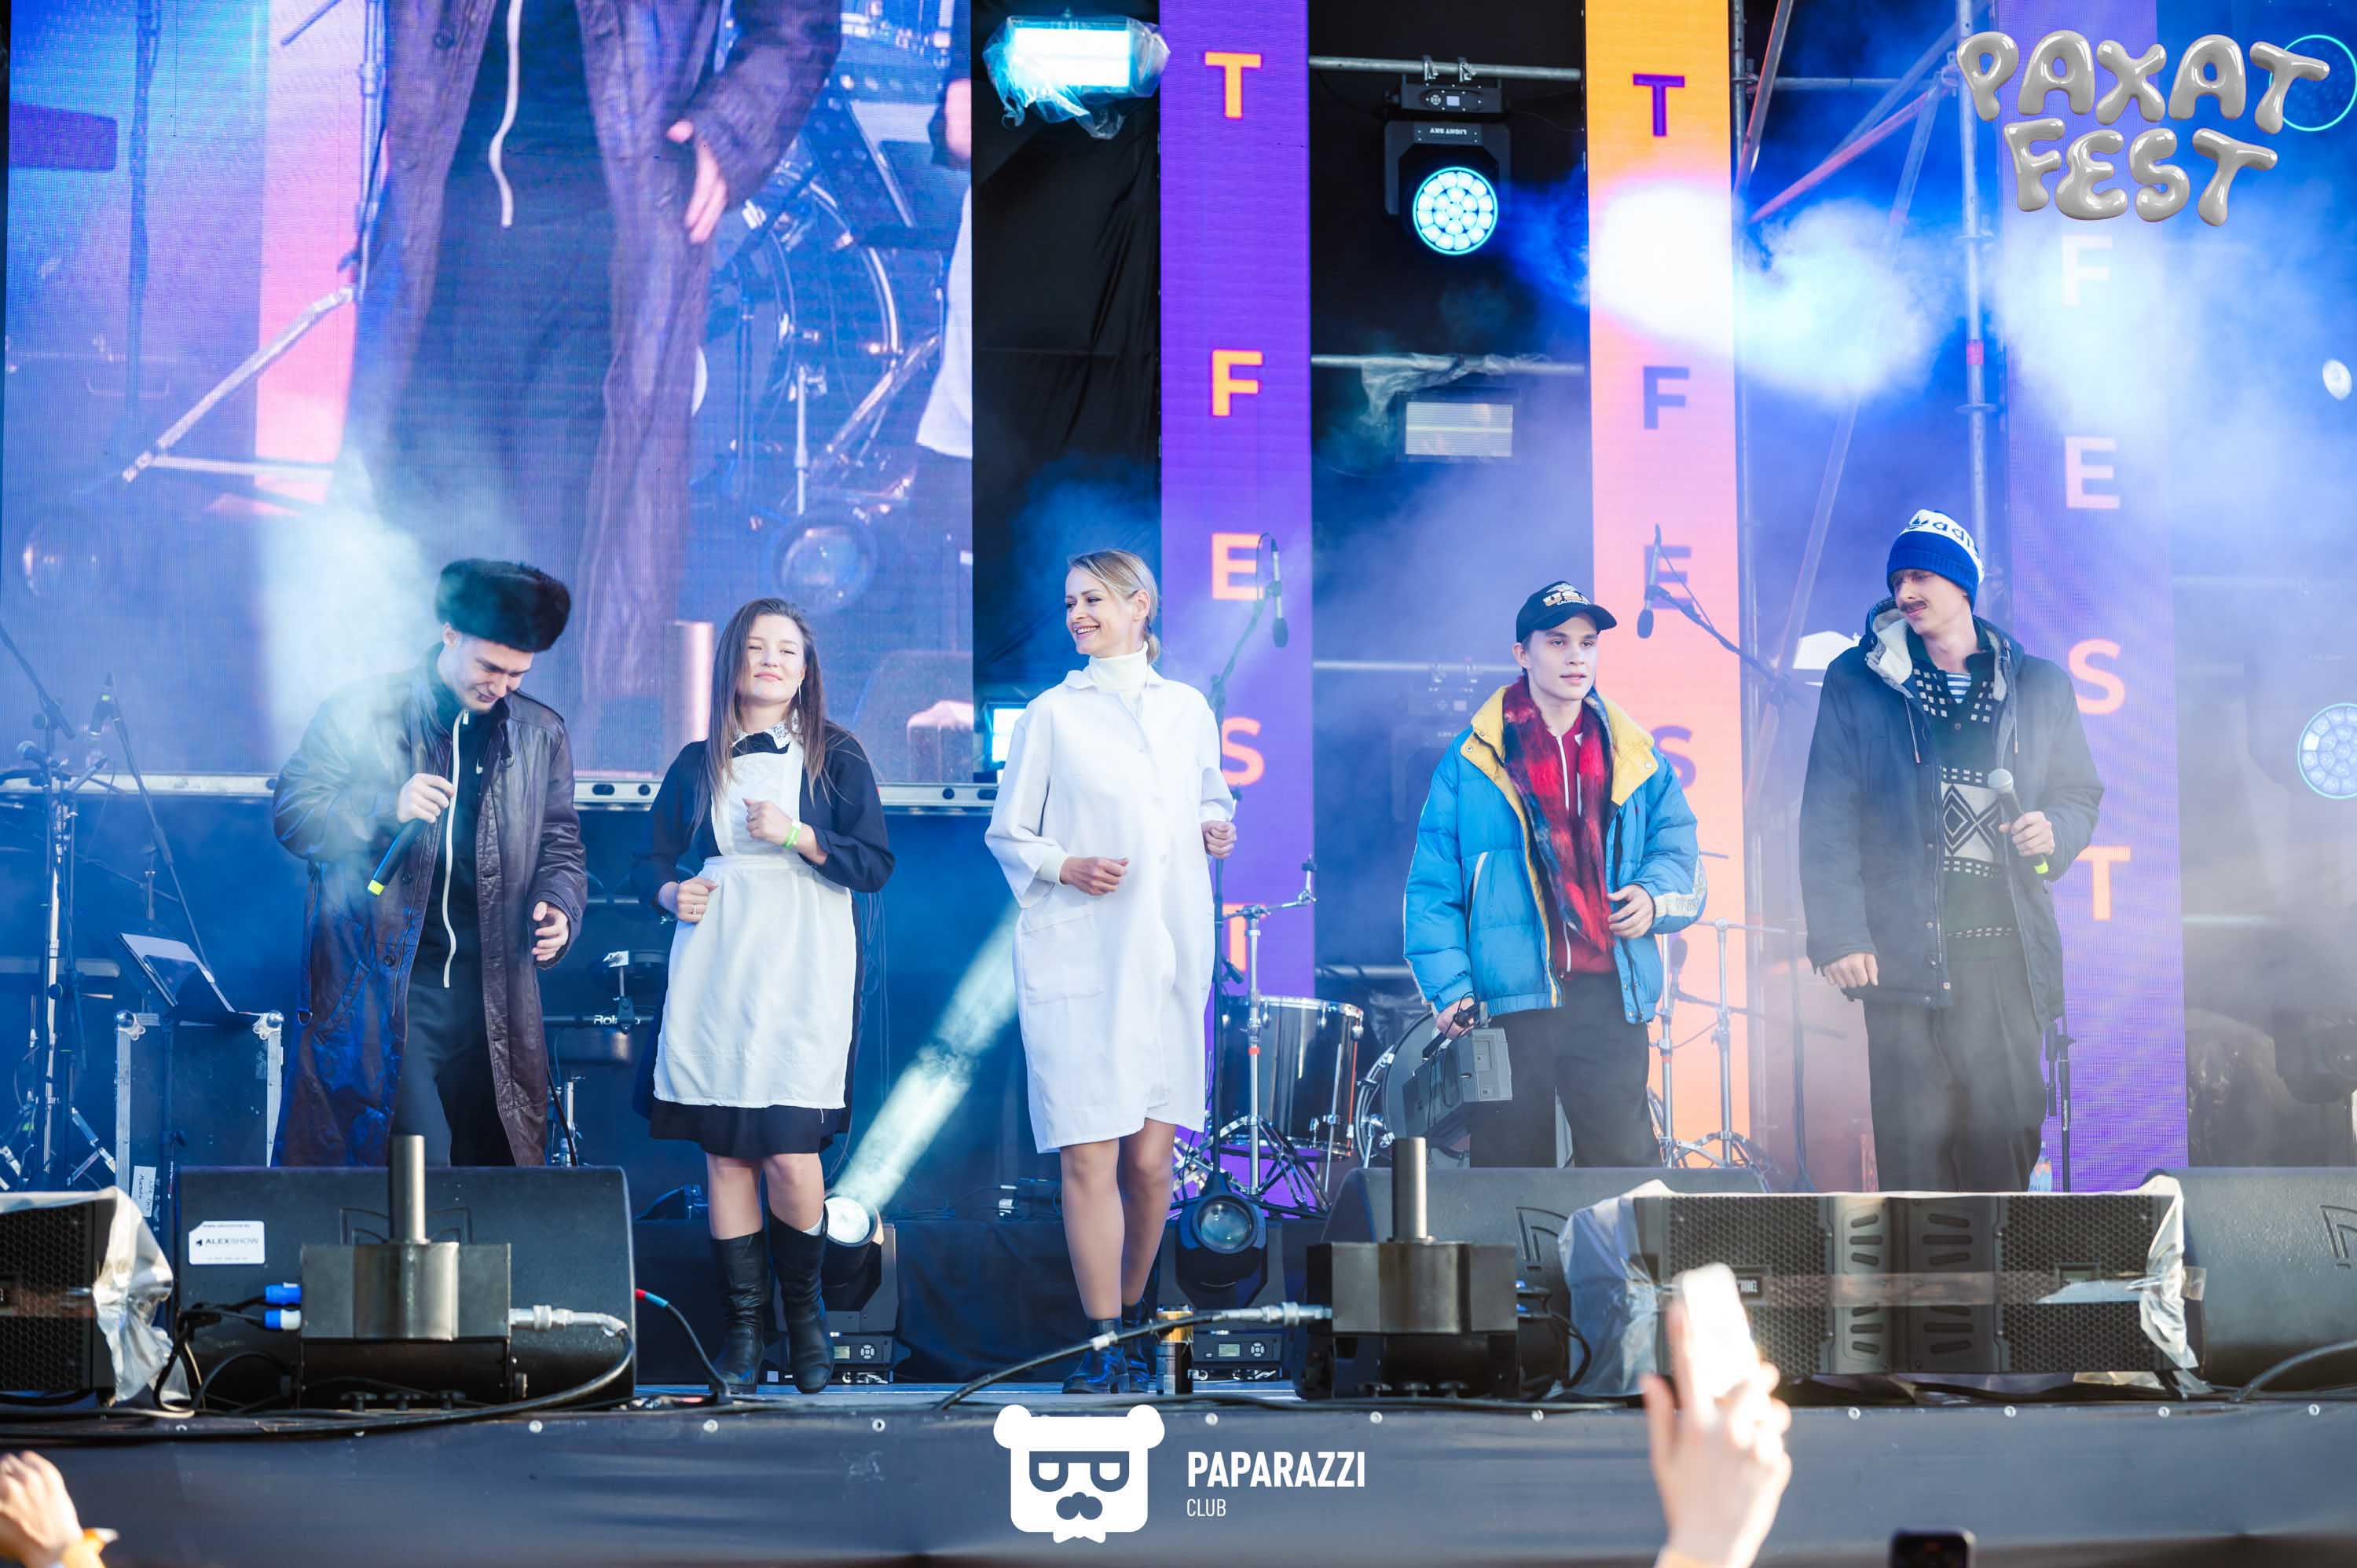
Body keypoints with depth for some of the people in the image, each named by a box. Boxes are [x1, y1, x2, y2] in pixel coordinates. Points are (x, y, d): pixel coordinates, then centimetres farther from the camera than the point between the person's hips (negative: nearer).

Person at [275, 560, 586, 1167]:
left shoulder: (541, 734, 13)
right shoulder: (359, 713, 1)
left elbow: (559, 847, 19)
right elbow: (291, 814, -1)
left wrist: (559, 909, -2)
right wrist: (386, 809, -18)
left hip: (489, 996, 4)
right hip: (383, 987, -4)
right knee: (422, 1176, -14)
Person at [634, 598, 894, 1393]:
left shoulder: (835, 756, 6)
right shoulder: (696, 766, 13)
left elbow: (875, 865, 0)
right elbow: (653, 859, 18)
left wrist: (797, 835, -13)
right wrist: (670, 892, -4)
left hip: (801, 971, -3)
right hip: (713, 972, 3)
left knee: (791, 1150, -11)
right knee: (724, 1152, 1)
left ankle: (803, 1308, 11)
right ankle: (743, 1319, 10)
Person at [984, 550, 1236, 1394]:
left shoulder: (1188, 709, 13)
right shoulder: (1052, 714, 5)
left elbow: (1211, 797, 28)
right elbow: (1006, 832, 7)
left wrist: (1216, 827, 5)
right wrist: (1066, 866, -11)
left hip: (1169, 956, 3)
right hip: (1076, 959, -2)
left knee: (1151, 1159, 2)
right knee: (1089, 1157, -8)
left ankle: (1134, 1312, 22)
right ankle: (1104, 1345, -2)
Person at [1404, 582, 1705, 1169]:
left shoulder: (1636, 758, 14)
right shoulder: (1472, 760, 5)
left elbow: (1677, 850, 16)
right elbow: (1433, 887, 1)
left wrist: (1653, 897, -7)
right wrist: (1450, 990, -8)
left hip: (1611, 997, 2)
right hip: (1508, 1002, -2)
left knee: (1626, 1166, -2)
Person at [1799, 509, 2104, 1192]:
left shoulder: (2038, 685, 13)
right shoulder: (1858, 681, 6)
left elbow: (2080, 791, 21)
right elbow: (1828, 818, 0)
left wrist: (2057, 829, -4)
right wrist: (1839, 935, -10)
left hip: (2008, 947, 2)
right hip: (1906, 948, -2)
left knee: (2010, 1125, 0)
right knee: (1914, 1135, -4)